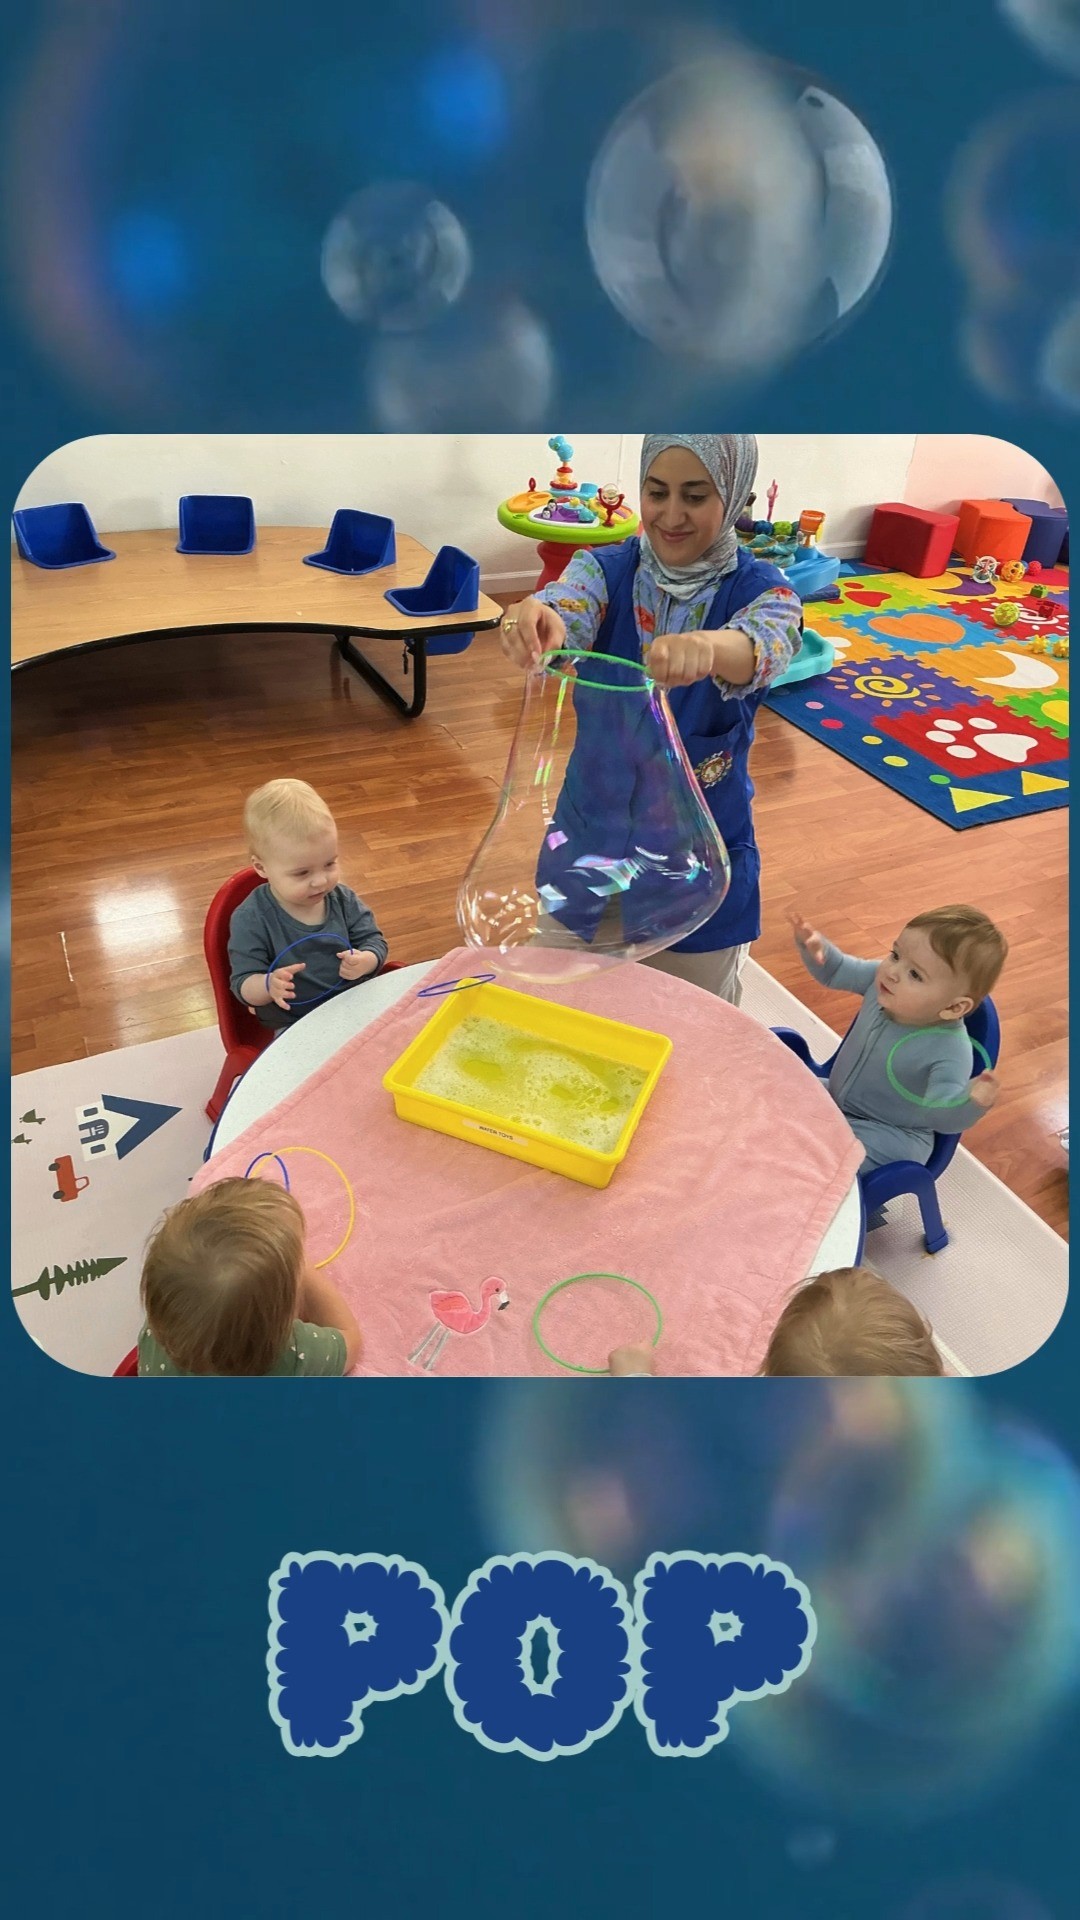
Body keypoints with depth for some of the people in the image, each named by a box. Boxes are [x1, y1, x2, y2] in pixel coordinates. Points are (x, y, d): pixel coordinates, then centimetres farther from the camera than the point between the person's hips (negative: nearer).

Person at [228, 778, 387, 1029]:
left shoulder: (343, 899, 0)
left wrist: (366, 961, -18)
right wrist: (269, 985, -34)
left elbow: (374, 941, 6)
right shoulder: (251, 920, -11)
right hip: (295, 1028, -2)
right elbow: (243, 984, -10)